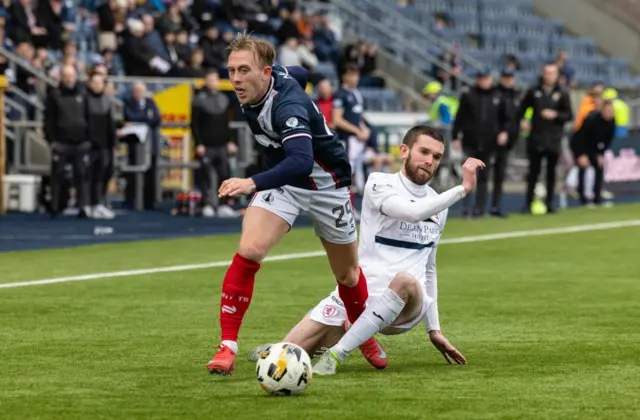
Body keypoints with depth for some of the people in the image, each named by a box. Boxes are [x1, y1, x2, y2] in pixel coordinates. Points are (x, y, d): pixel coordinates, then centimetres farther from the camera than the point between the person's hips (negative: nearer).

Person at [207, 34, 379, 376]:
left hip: (326, 184, -5)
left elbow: (301, 162, -53)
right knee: (248, 251, -20)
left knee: (347, 274, 12)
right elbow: (299, 74, 9)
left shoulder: (287, 105, -36)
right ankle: (227, 347, -18)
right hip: (281, 179, 5)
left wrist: (253, 183, -67)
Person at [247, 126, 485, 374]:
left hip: (406, 306, 3)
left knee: (405, 280, -38)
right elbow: (413, 212, -24)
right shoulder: (380, 184, -2)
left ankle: (337, 353, -31)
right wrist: (463, 188, -20)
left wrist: (434, 330, 24)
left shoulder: (439, 206, 16)